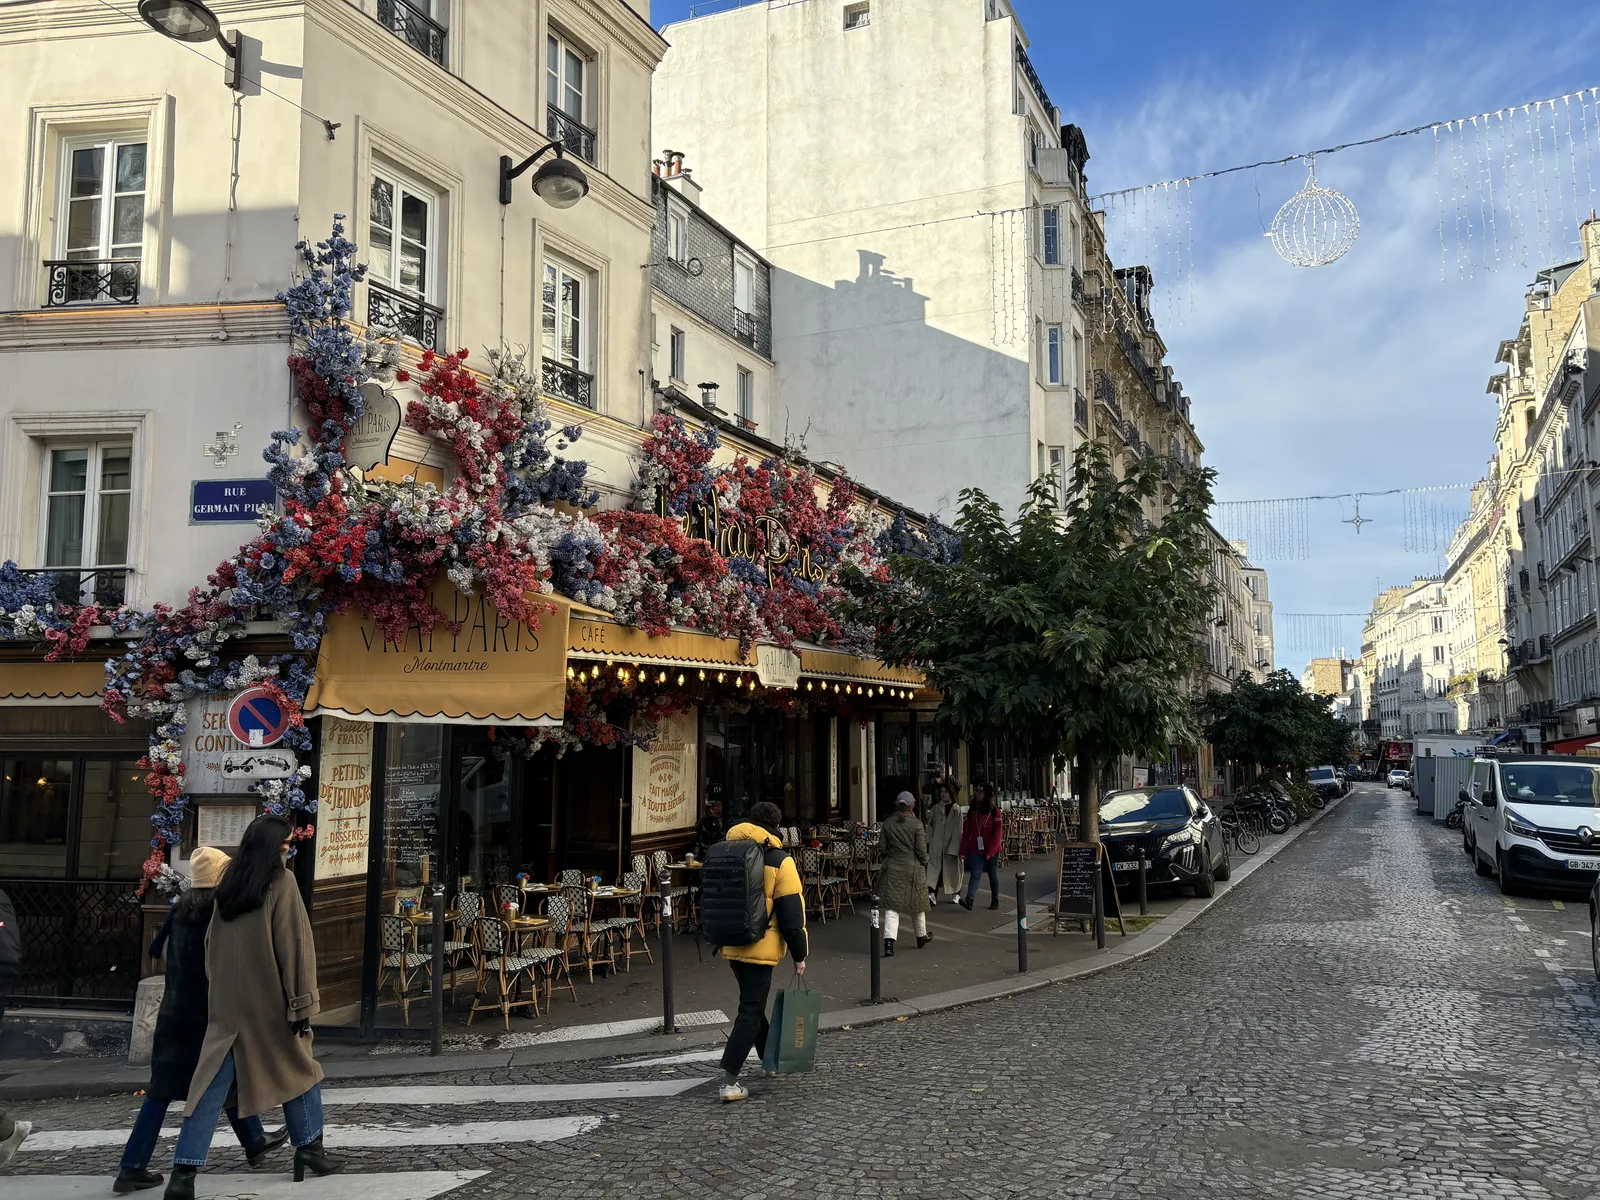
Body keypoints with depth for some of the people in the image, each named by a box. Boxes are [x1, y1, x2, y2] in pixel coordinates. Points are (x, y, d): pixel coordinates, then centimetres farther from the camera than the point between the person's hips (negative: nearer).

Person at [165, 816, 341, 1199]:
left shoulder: (228, 886, 5)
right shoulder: (281, 883, -11)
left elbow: (212, 946, 12)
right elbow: (295, 947, -14)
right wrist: (303, 1005, -11)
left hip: (226, 1003, 4)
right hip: (269, 1002, -4)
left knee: (211, 1085, 4)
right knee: (298, 1069, 15)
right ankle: (309, 1148, 24)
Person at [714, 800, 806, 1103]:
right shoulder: (779, 861, -11)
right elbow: (791, 912, -12)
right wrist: (799, 955, -5)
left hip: (731, 946, 7)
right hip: (761, 948, -7)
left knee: (753, 1002, 23)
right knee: (751, 1010, -3)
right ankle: (728, 1081, -10)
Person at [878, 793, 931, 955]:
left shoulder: (887, 823, 0)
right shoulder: (916, 824, -9)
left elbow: (883, 848, 4)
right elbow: (921, 849, -9)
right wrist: (924, 862, 10)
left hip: (892, 867, 1)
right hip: (913, 868, -1)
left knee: (891, 906, -3)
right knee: (917, 904, 18)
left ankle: (889, 942, -18)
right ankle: (922, 937, 35)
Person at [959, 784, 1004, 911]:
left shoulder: (994, 811, -6)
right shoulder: (972, 811, 5)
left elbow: (997, 833, -9)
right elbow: (966, 831, 4)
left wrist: (990, 851, -16)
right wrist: (963, 851, -2)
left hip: (991, 849, -2)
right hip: (975, 849, 2)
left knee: (993, 874, 10)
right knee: (975, 873, -10)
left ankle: (995, 900, 24)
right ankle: (969, 899, -22)